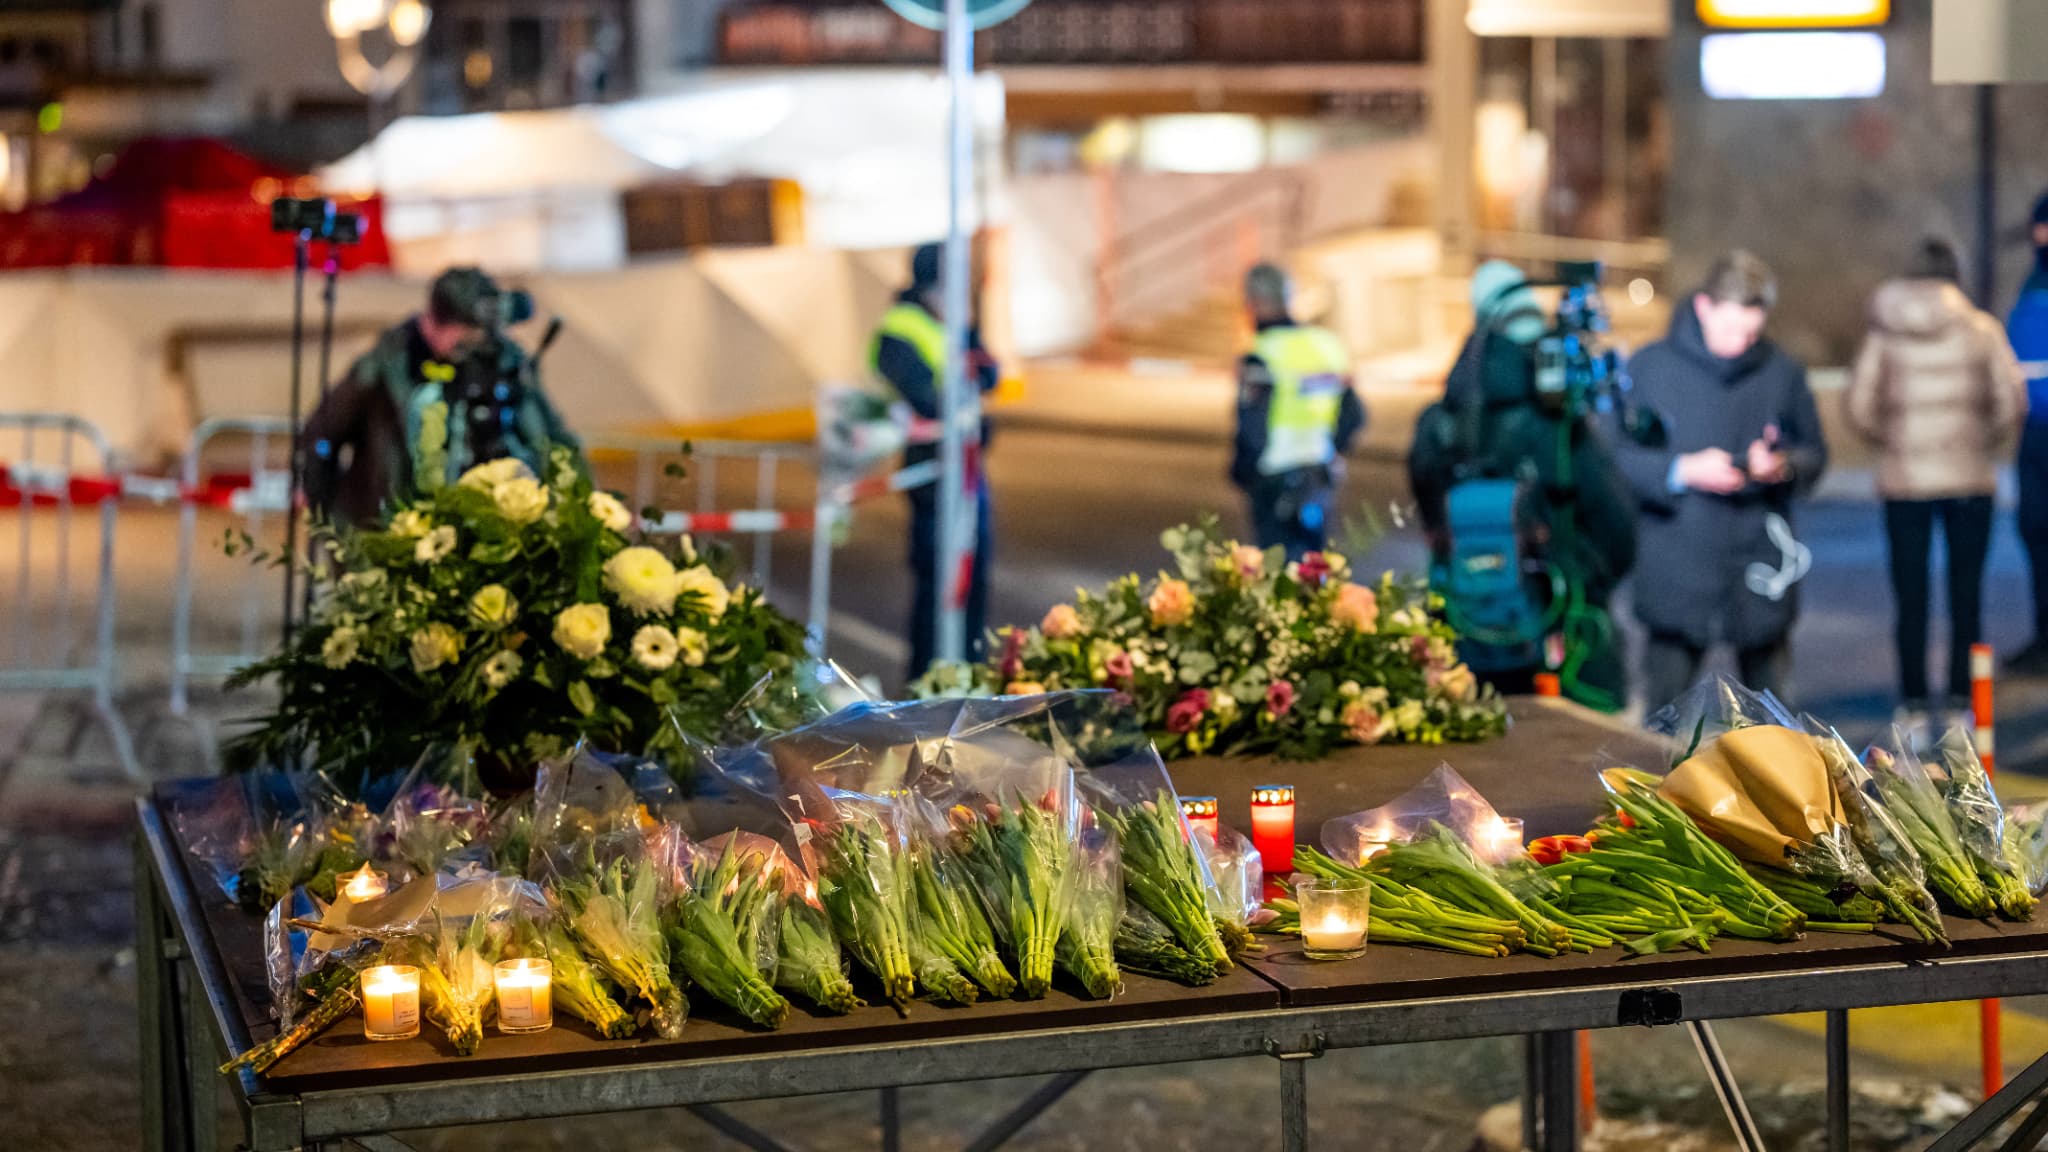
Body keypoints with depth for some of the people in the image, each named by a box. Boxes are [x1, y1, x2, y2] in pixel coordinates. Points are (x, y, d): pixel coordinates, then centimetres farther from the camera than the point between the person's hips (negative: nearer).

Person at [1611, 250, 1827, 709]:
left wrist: (1785, 466, -10)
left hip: (1760, 568, 2)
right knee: (1667, 709, -2)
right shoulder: (1649, 369, 1)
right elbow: (1618, 457, -1)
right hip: (1674, 578, -2)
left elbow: (1815, 452, 14)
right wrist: (1683, 471, -17)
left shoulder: (1782, 373, 7)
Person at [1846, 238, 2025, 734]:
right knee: (1966, 593, 7)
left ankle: (1915, 705, 5)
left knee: (1910, 596, 5)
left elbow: (1860, 408, -4)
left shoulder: (1884, 334, 0)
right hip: (1970, 479, 0)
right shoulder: (1981, 329, -1)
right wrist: (1989, 443, 9)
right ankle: (1961, 699, 7)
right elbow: (2012, 399, -6)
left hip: (1904, 481, 0)